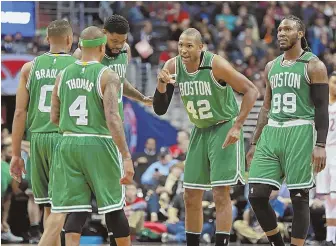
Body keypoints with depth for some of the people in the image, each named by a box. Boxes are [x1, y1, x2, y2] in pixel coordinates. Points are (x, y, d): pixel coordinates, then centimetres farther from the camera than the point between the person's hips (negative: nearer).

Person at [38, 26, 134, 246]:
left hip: (68, 145, 4)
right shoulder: (108, 76, -8)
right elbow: (113, 118, -17)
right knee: (114, 207, 11)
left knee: (61, 210, 1)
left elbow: (54, 118, 13)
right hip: (99, 145, -4)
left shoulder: (64, 75, 8)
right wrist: (127, 157, -18)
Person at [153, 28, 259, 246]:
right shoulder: (172, 67, -7)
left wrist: (237, 126, -24)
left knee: (221, 193, -11)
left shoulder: (216, 65, -23)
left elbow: (251, 90, -19)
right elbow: (160, 110, -3)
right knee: (191, 196, 6)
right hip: (200, 130, 6)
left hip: (225, 128, -6)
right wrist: (161, 85, -22)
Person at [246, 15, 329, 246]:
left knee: (299, 197, -4)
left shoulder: (313, 66, -2)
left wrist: (320, 145, -16)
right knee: (257, 194, -3)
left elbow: (322, 108, -7)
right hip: (271, 133, 6)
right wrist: (255, 143, 17)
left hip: (298, 133, -6)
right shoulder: (271, 66, 16)